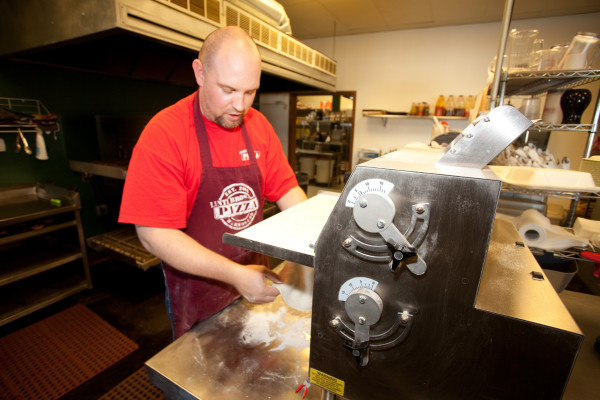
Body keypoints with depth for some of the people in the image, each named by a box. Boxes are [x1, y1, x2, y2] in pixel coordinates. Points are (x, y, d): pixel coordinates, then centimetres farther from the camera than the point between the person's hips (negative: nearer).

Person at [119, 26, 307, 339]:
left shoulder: (259, 126, -4)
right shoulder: (165, 133, -20)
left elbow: (286, 189, -2)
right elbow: (153, 234, -23)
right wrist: (235, 274, -29)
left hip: (255, 280, 5)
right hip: (196, 289, -4)